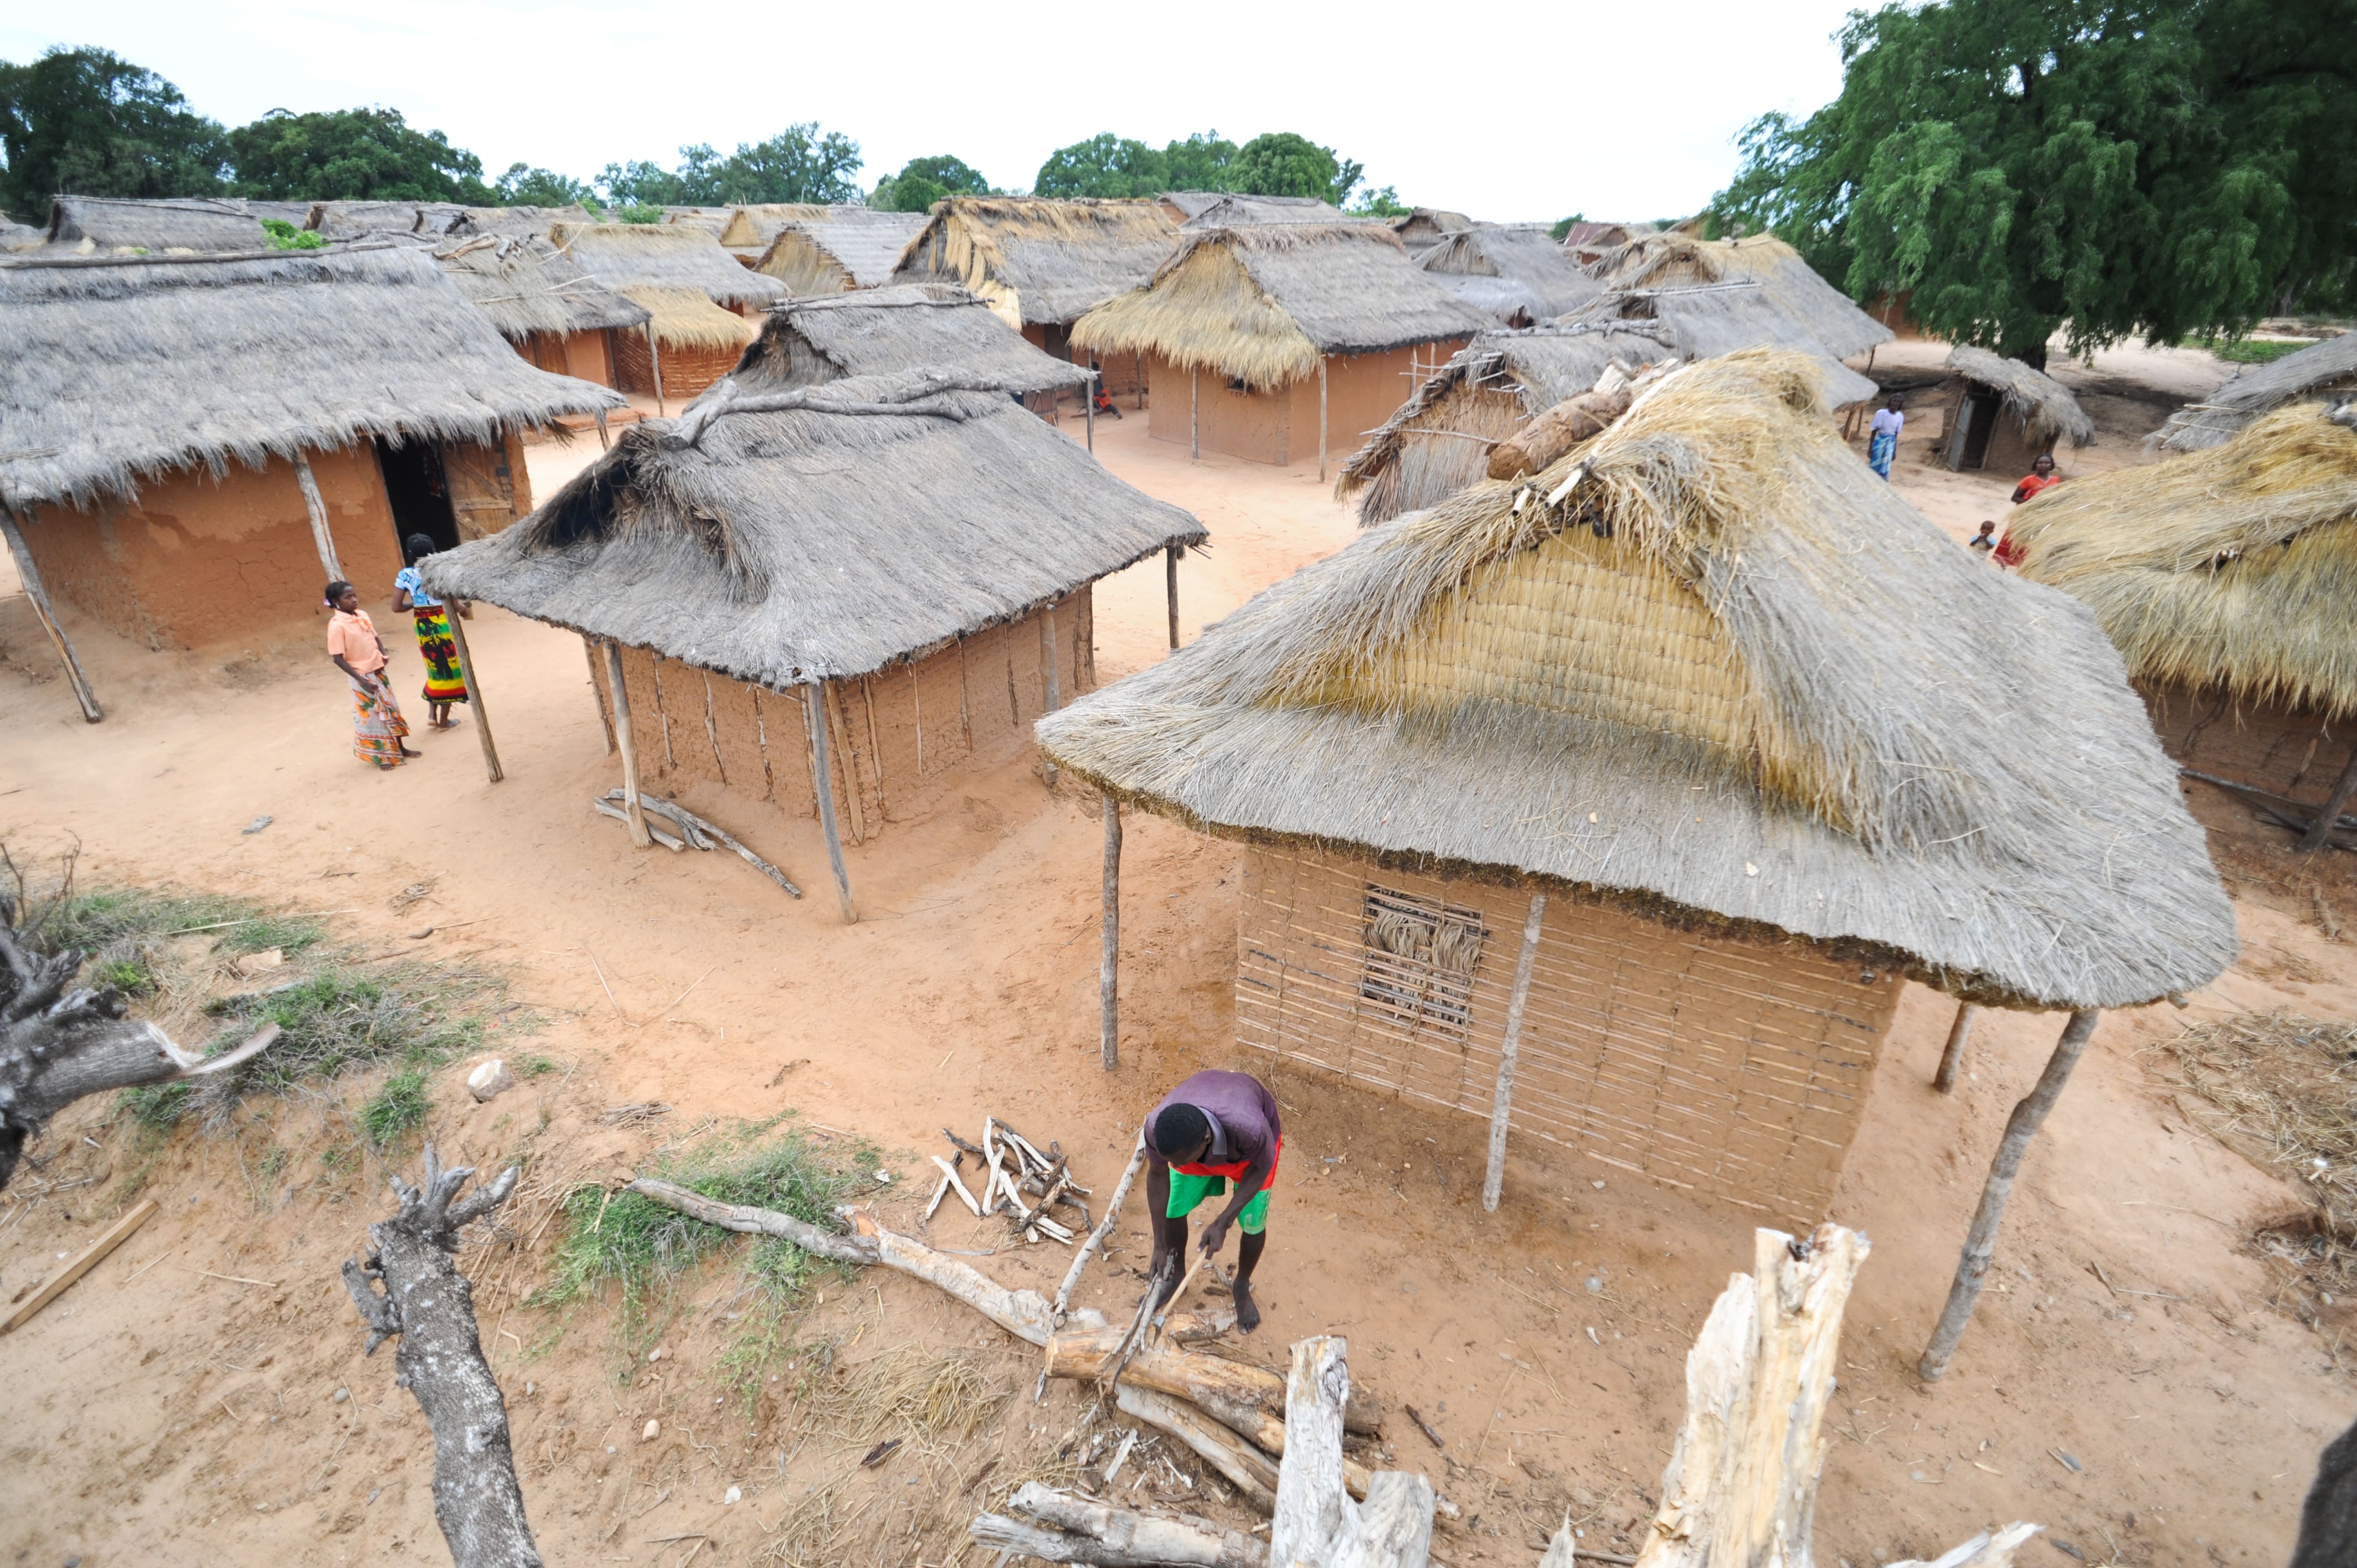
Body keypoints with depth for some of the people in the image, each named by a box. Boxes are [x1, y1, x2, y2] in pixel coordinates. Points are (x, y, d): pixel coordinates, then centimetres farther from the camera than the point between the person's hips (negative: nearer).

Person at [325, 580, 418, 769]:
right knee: (371, 715, 5)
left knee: (391, 709, 16)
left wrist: (383, 654, -5)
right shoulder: (337, 626, -18)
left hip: (378, 671, 7)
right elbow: (338, 659, -18)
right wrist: (361, 680, -21)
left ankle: (400, 748, 30)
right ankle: (380, 756, 18)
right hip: (362, 676, -7)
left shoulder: (363, 615, 2)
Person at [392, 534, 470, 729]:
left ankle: (432, 715, 20)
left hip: (422, 626, 4)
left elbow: (397, 607, -5)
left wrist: (414, 605, 14)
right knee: (448, 669, 10)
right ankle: (444, 720, 18)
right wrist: (463, 607, 5)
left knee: (435, 668, 23)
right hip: (444, 624, -3)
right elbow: (456, 605, -17)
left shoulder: (405, 575, -4)